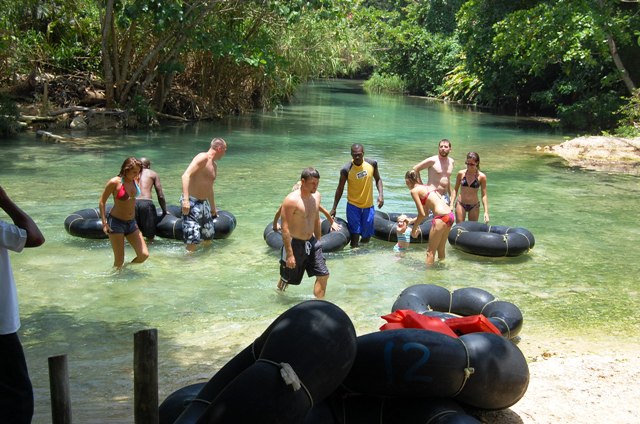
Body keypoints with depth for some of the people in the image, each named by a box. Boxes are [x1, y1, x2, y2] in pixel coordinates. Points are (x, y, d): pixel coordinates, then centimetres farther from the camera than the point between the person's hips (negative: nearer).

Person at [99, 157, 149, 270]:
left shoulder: (135, 180, 2)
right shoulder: (114, 182, -14)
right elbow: (102, 202, -7)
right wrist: (104, 223, -11)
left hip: (131, 223, 6)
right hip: (116, 222, -5)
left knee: (144, 255, -4)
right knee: (119, 260, -3)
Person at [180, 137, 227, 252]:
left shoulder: (214, 165, 17)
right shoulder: (203, 158, -11)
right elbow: (186, 175, -23)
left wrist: (213, 208, 38)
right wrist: (185, 199, -33)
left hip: (204, 203, 9)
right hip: (191, 202, -9)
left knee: (208, 237, 17)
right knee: (193, 240, -16)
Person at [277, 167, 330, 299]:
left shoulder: (316, 196, 2)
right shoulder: (291, 200, -21)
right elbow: (285, 228, -21)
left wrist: (318, 242, 20)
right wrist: (289, 254, -23)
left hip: (311, 242, 6)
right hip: (294, 244, -6)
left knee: (323, 275, -1)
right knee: (287, 277, 13)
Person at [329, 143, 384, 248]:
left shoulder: (372, 164, -8)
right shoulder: (346, 170, -15)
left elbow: (378, 179, 9)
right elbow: (340, 189, -4)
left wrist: (380, 194, -7)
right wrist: (334, 208, -2)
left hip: (368, 206, 3)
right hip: (353, 205, -3)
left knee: (366, 238, 10)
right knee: (355, 234, -8)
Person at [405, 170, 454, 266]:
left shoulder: (414, 190, -2)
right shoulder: (428, 187, 22)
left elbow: (422, 214, -7)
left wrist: (414, 229, 6)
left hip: (441, 218, -8)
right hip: (450, 216, 8)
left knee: (430, 251, 2)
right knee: (440, 250, 21)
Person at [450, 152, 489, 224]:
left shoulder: (481, 177, -9)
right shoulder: (461, 174, -5)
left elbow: (484, 195, -6)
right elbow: (455, 189, 5)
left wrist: (486, 212, -11)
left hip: (474, 206, 0)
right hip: (461, 204, 0)